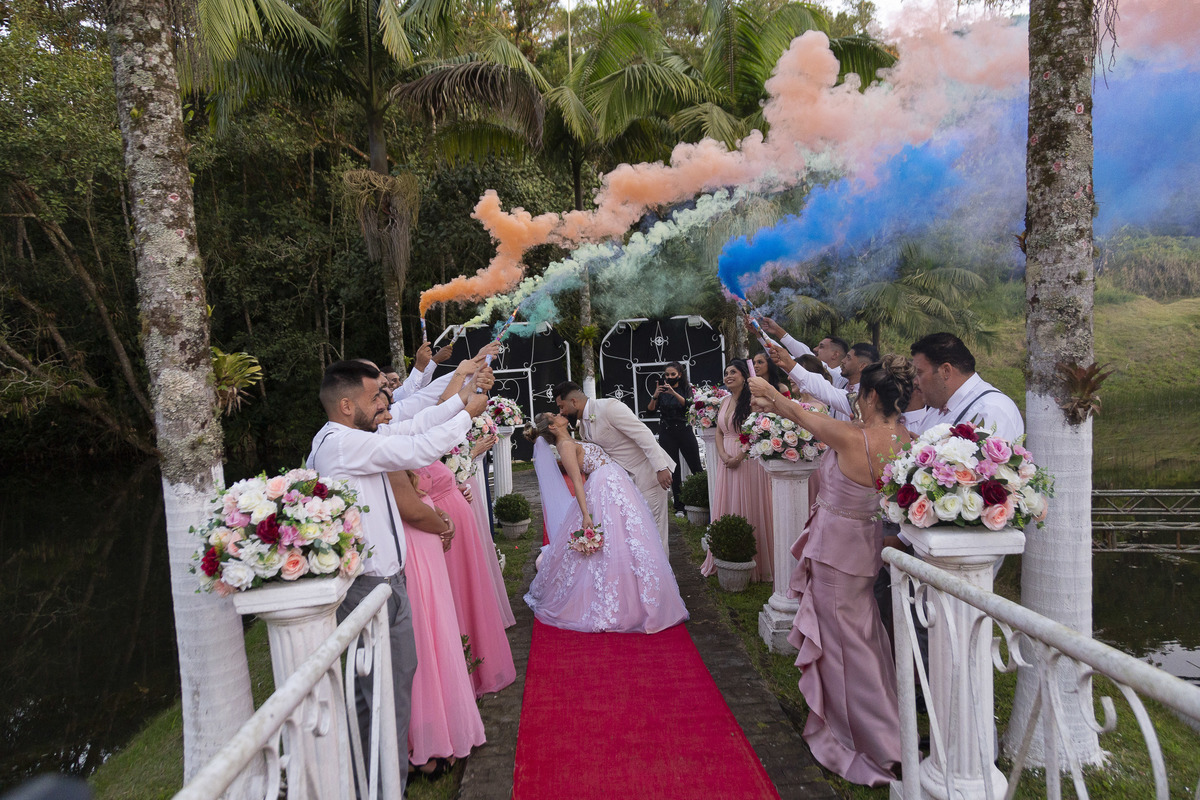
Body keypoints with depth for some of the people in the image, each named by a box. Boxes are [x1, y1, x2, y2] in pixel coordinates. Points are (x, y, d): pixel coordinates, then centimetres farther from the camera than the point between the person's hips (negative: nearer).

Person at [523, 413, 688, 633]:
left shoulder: (572, 443, 22)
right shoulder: (565, 445, -7)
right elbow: (576, 479, -17)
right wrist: (586, 514, -23)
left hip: (617, 489, 9)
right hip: (606, 489, -9)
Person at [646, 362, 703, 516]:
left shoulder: (686, 388, 5)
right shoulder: (661, 390, 8)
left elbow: (689, 404, -14)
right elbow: (650, 409, -3)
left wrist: (674, 393, -26)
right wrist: (655, 395, -19)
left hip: (684, 430, -1)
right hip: (667, 433, 1)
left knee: (696, 466, -1)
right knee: (674, 470, 1)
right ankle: (679, 506, 5)